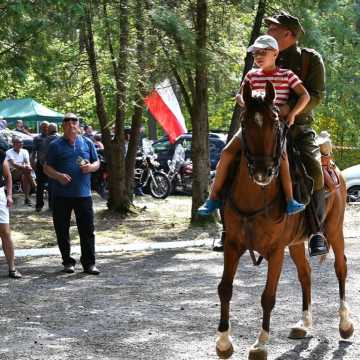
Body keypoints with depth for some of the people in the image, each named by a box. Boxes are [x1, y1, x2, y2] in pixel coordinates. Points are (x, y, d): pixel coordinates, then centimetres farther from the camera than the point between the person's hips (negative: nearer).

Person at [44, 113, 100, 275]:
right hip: (61, 194, -1)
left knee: (87, 229, -3)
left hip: (83, 193, 1)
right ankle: (67, 261, 16)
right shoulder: (55, 145, 4)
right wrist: (59, 175, -15)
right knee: (62, 230, 4)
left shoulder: (87, 143, 11)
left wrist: (91, 167, -7)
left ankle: (89, 263, 3)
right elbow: (47, 168, 4)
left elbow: (97, 163, 16)